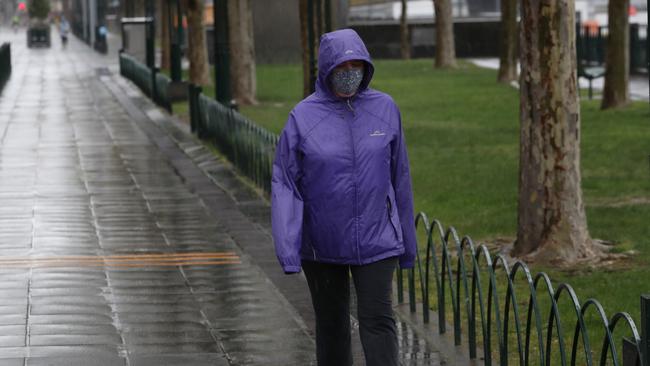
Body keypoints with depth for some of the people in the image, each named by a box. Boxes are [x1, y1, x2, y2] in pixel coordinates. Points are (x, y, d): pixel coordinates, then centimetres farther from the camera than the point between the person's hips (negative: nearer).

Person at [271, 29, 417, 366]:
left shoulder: (383, 109, -3)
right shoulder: (304, 117, -8)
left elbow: (398, 176, 4)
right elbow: (285, 184, -8)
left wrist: (406, 241, 8)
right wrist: (288, 251, -17)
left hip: (375, 241, 0)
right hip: (323, 244, 0)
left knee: (377, 319, -8)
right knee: (331, 324, 11)